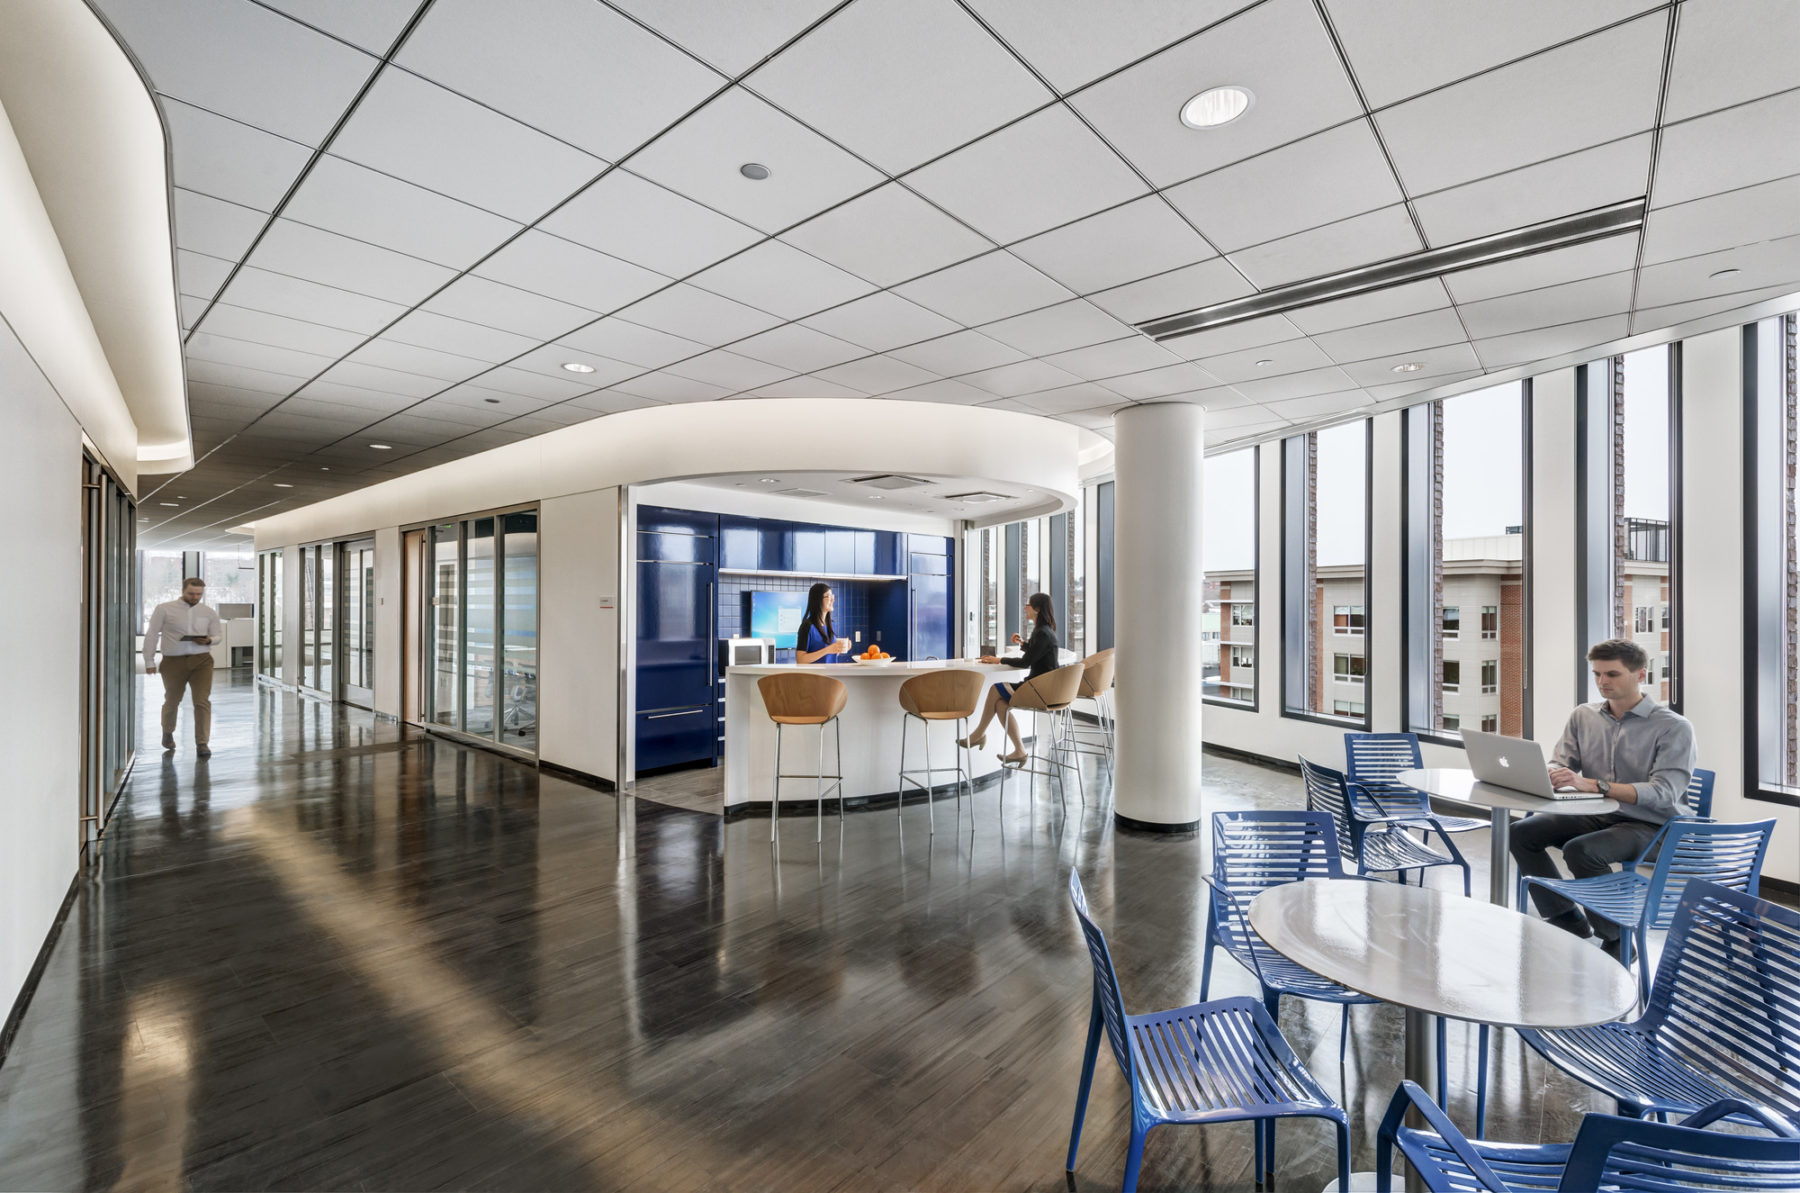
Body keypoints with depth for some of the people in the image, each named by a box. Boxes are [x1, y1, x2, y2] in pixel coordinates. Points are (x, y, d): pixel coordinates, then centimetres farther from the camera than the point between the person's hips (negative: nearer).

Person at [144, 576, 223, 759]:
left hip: (201, 661, 0)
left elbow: (217, 636, 14)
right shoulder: (164, 609, 2)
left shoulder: (208, 612, 8)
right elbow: (152, 634, 3)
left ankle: (201, 743, -8)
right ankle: (167, 733, 44)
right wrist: (149, 661, 0)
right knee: (172, 701, 16)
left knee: (203, 701, -11)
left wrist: (208, 641, -10)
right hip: (173, 661, 0)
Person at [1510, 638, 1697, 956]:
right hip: (1595, 816, 6)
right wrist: (1549, 775, -19)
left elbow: (1663, 793, -21)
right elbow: (1560, 763, 7)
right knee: (1522, 833, -15)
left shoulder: (1673, 727, -10)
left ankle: (1616, 941, -8)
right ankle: (1568, 921, 0)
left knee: (1580, 850, -32)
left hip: (1650, 825, -6)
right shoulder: (1583, 716, 7)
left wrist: (1592, 784, -36)